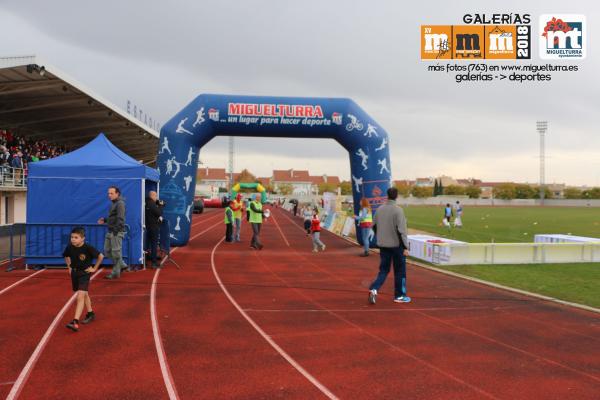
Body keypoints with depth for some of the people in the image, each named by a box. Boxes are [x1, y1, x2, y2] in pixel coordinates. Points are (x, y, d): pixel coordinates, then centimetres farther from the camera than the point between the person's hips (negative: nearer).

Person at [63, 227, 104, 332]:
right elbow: (66, 256, 15)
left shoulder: (87, 248, -21)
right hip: (74, 273, 6)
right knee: (84, 294, 22)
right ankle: (90, 314, 40)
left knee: (80, 296, -15)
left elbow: (100, 256, -13)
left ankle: (75, 322, -20)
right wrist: (69, 267, 8)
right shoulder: (69, 247, -8)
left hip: (84, 273, -6)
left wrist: (94, 268, -8)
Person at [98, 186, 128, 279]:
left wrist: (115, 231, -23)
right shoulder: (114, 204, 16)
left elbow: (120, 219, -20)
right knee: (107, 250, 12)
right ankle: (122, 265, 21)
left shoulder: (120, 204, -13)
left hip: (117, 232, -10)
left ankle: (115, 273, 6)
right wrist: (105, 220, 8)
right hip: (110, 232, 10)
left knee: (116, 252, -2)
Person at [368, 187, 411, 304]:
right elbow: (401, 230, -18)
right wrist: (405, 247, -13)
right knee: (400, 271, 11)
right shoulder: (398, 210, -15)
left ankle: (374, 289, -9)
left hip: (383, 245, 5)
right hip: (396, 245, -5)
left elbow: (374, 226, 9)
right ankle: (399, 296, 19)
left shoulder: (380, 209, 2)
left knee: (383, 270, 12)